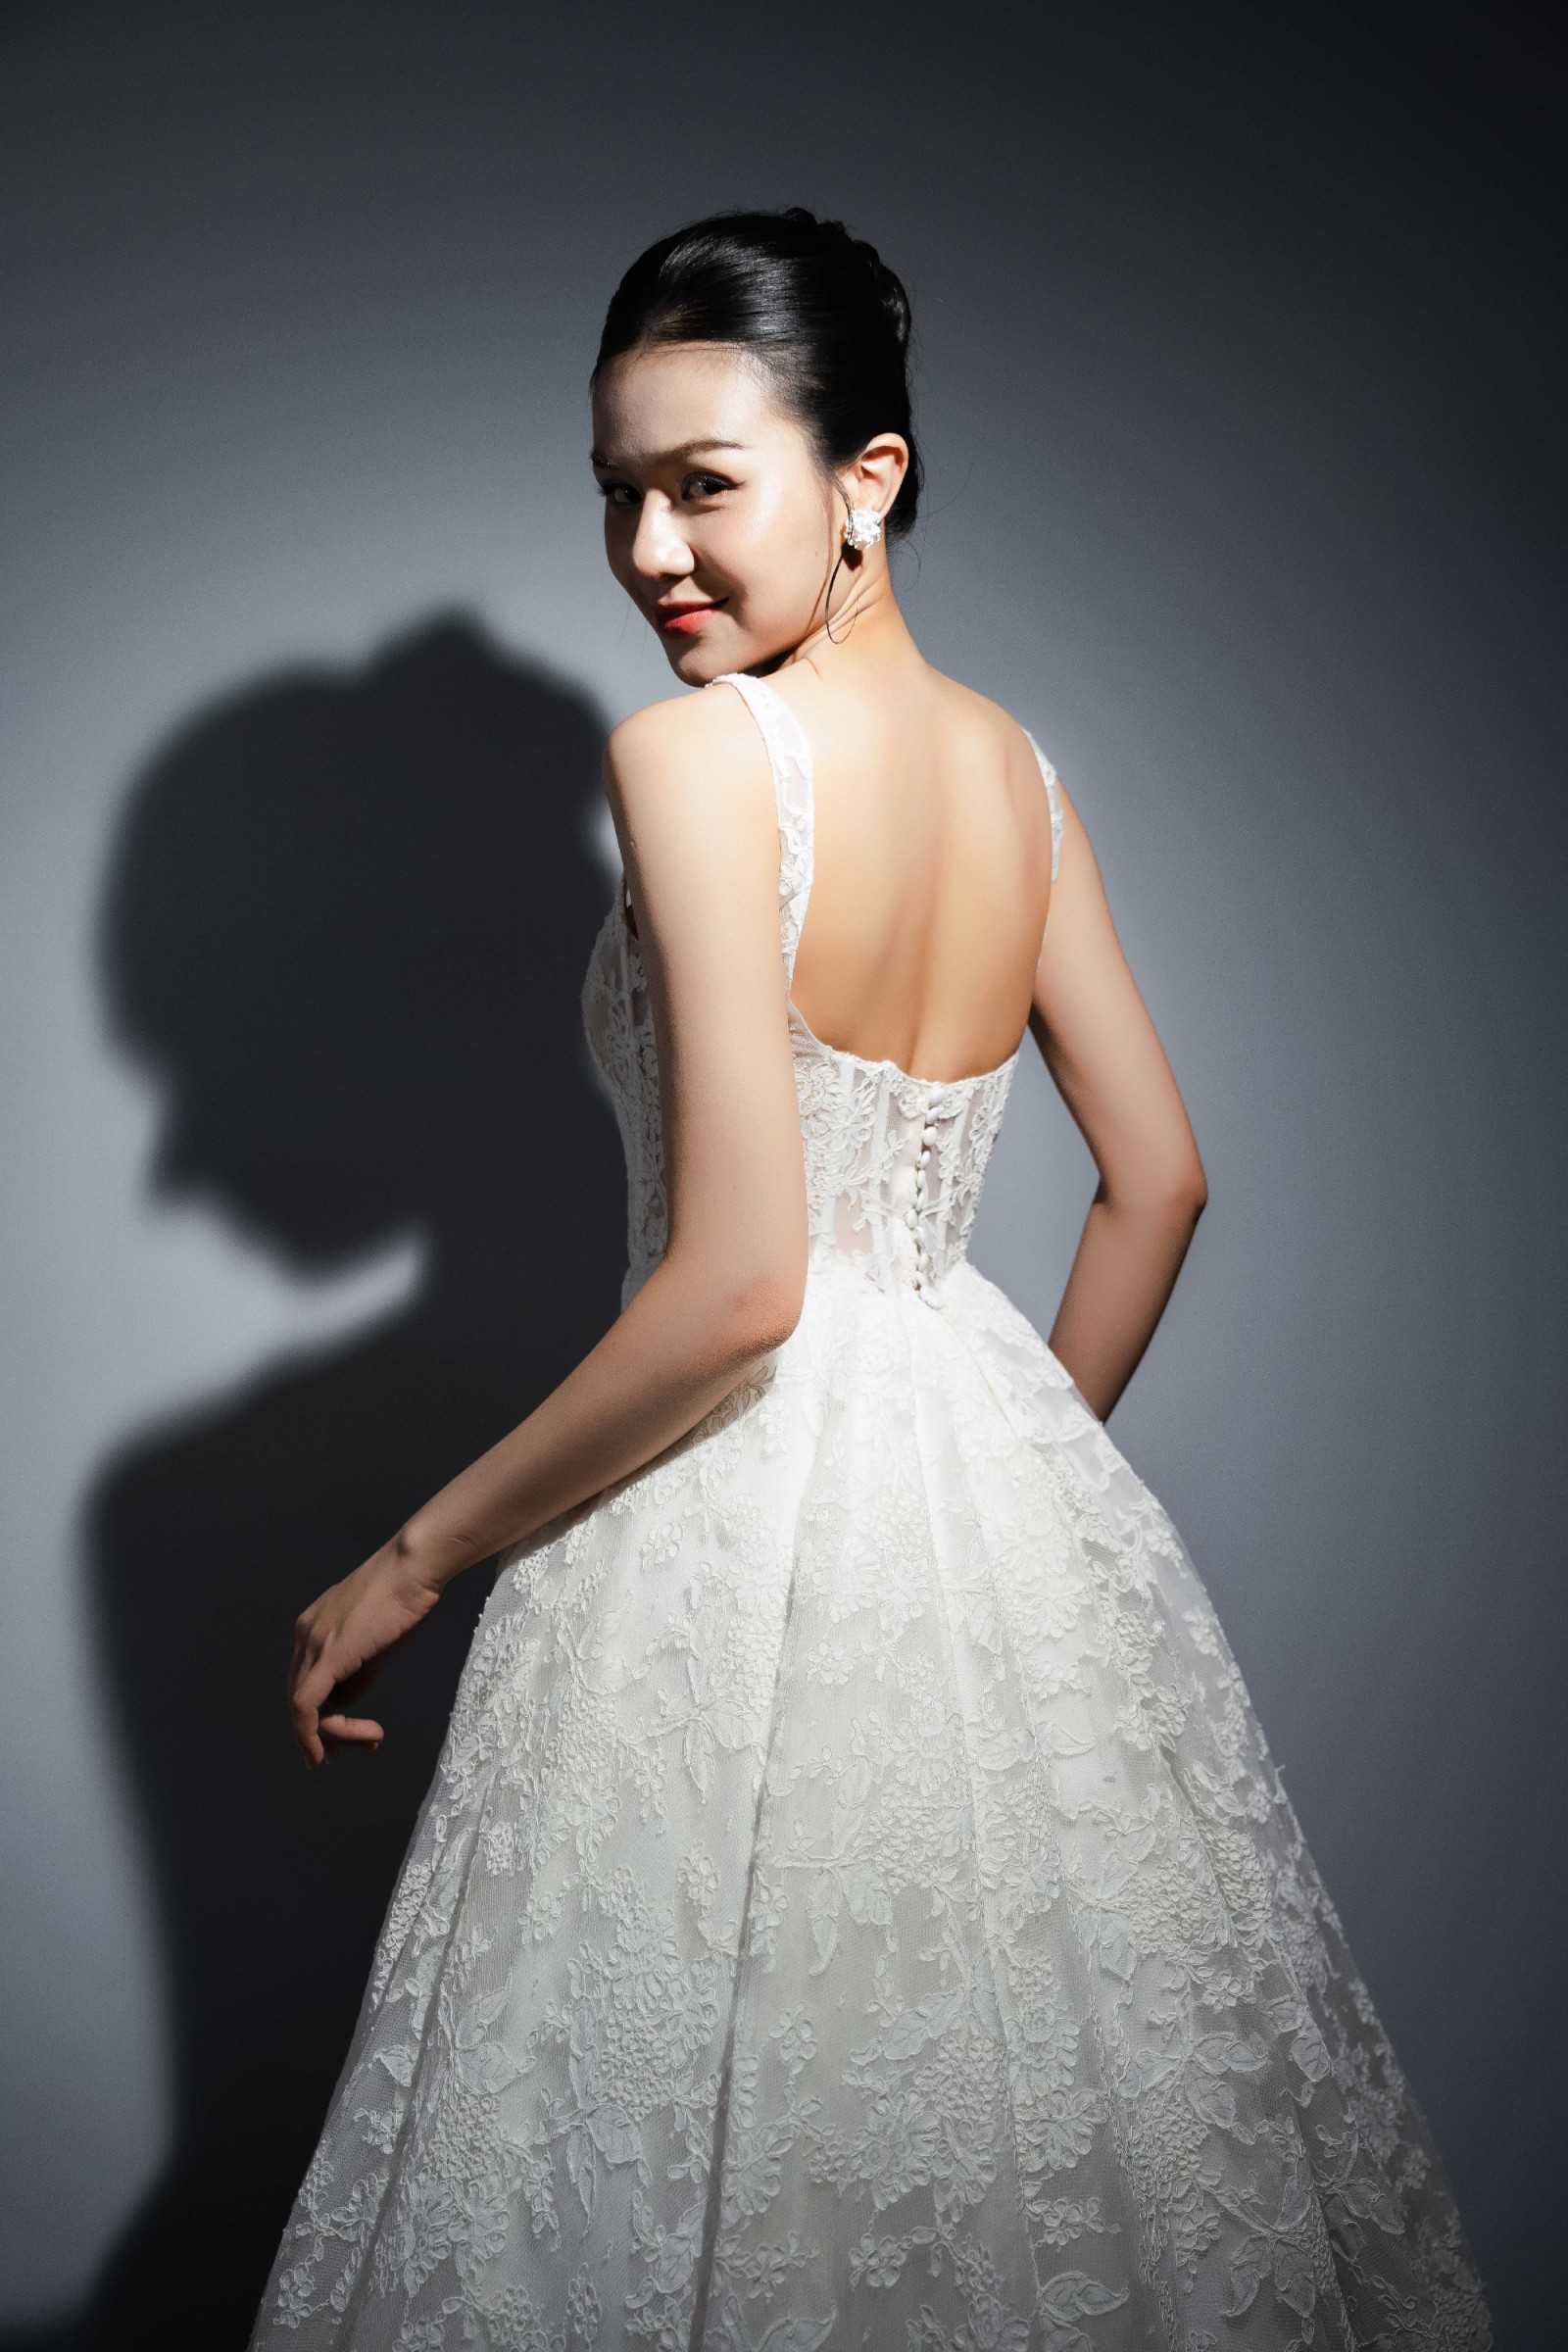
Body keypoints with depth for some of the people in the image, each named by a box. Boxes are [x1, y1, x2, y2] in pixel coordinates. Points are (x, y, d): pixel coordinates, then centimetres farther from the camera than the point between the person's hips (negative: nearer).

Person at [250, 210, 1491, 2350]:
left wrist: (420, 1559, -11)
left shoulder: (694, 753, -17)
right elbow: (1158, 1178, 11)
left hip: (740, 1527, -7)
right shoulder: (1019, 767, 5)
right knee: (1032, 2071, 22)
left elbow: (737, 1283, -21)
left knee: (736, 2172, 10)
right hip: (997, 1494, 8)